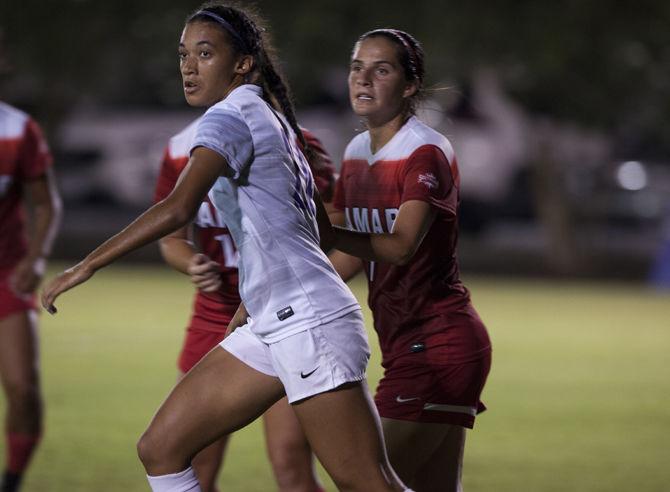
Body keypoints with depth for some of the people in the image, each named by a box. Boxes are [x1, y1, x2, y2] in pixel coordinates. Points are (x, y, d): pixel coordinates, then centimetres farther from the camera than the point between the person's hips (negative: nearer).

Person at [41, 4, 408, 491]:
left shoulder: (229, 117, -11)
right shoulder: (272, 119, 17)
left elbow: (178, 208, -27)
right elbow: (322, 231, 24)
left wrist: (86, 266, -24)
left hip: (311, 325, -10)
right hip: (270, 331, 10)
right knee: (160, 450, 6)